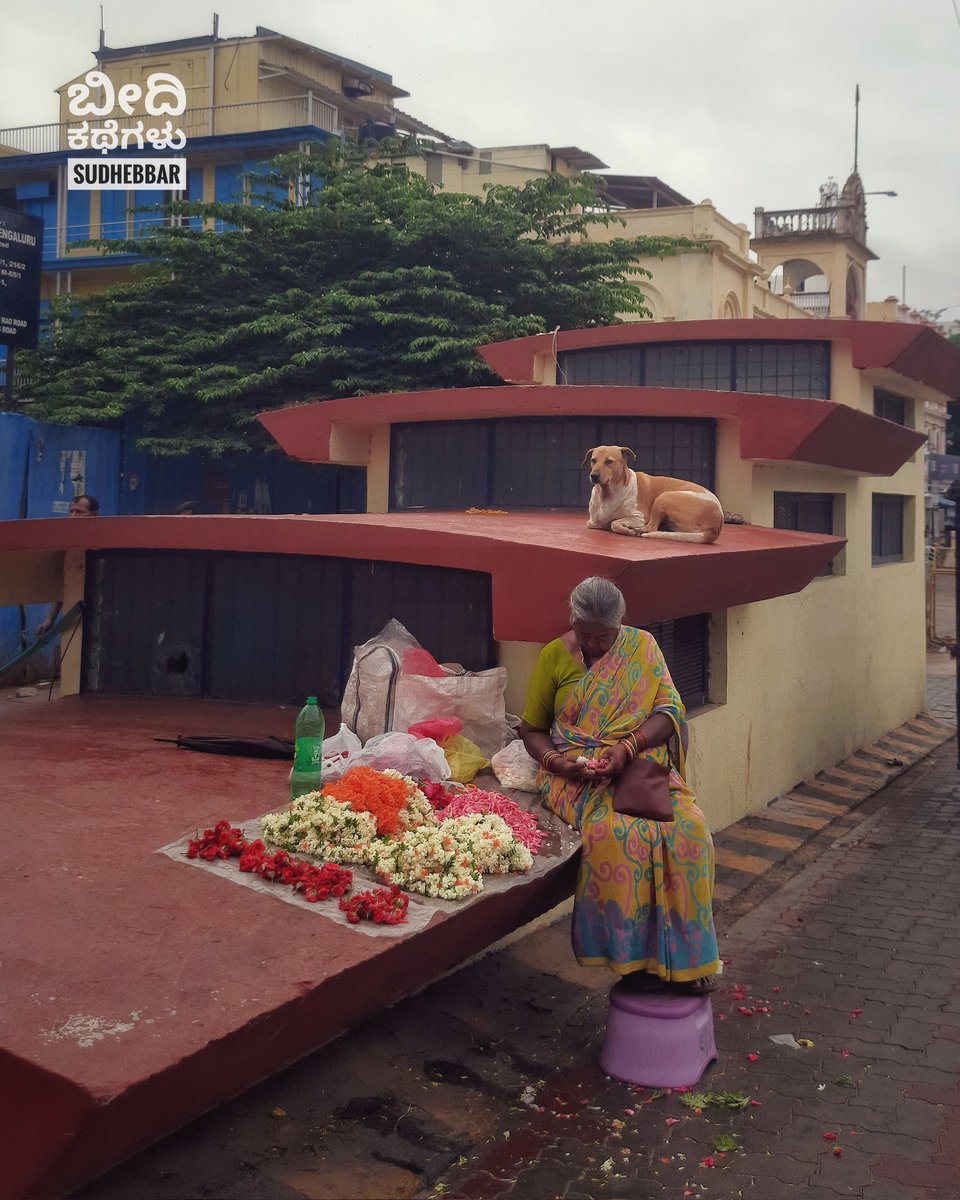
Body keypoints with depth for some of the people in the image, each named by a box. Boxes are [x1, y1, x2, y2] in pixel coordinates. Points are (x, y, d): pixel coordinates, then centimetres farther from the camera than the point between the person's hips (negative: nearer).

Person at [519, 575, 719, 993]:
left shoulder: (641, 645, 6)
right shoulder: (554, 656, 4)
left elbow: (669, 710, -2)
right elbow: (532, 729, 8)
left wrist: (628, 747, -19)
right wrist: (555, 761, -13)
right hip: (578, 771, -2)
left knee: (687, 826, -27)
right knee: (613, 831, -34)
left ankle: (682, 953, -13)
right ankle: (632, 954, -19)